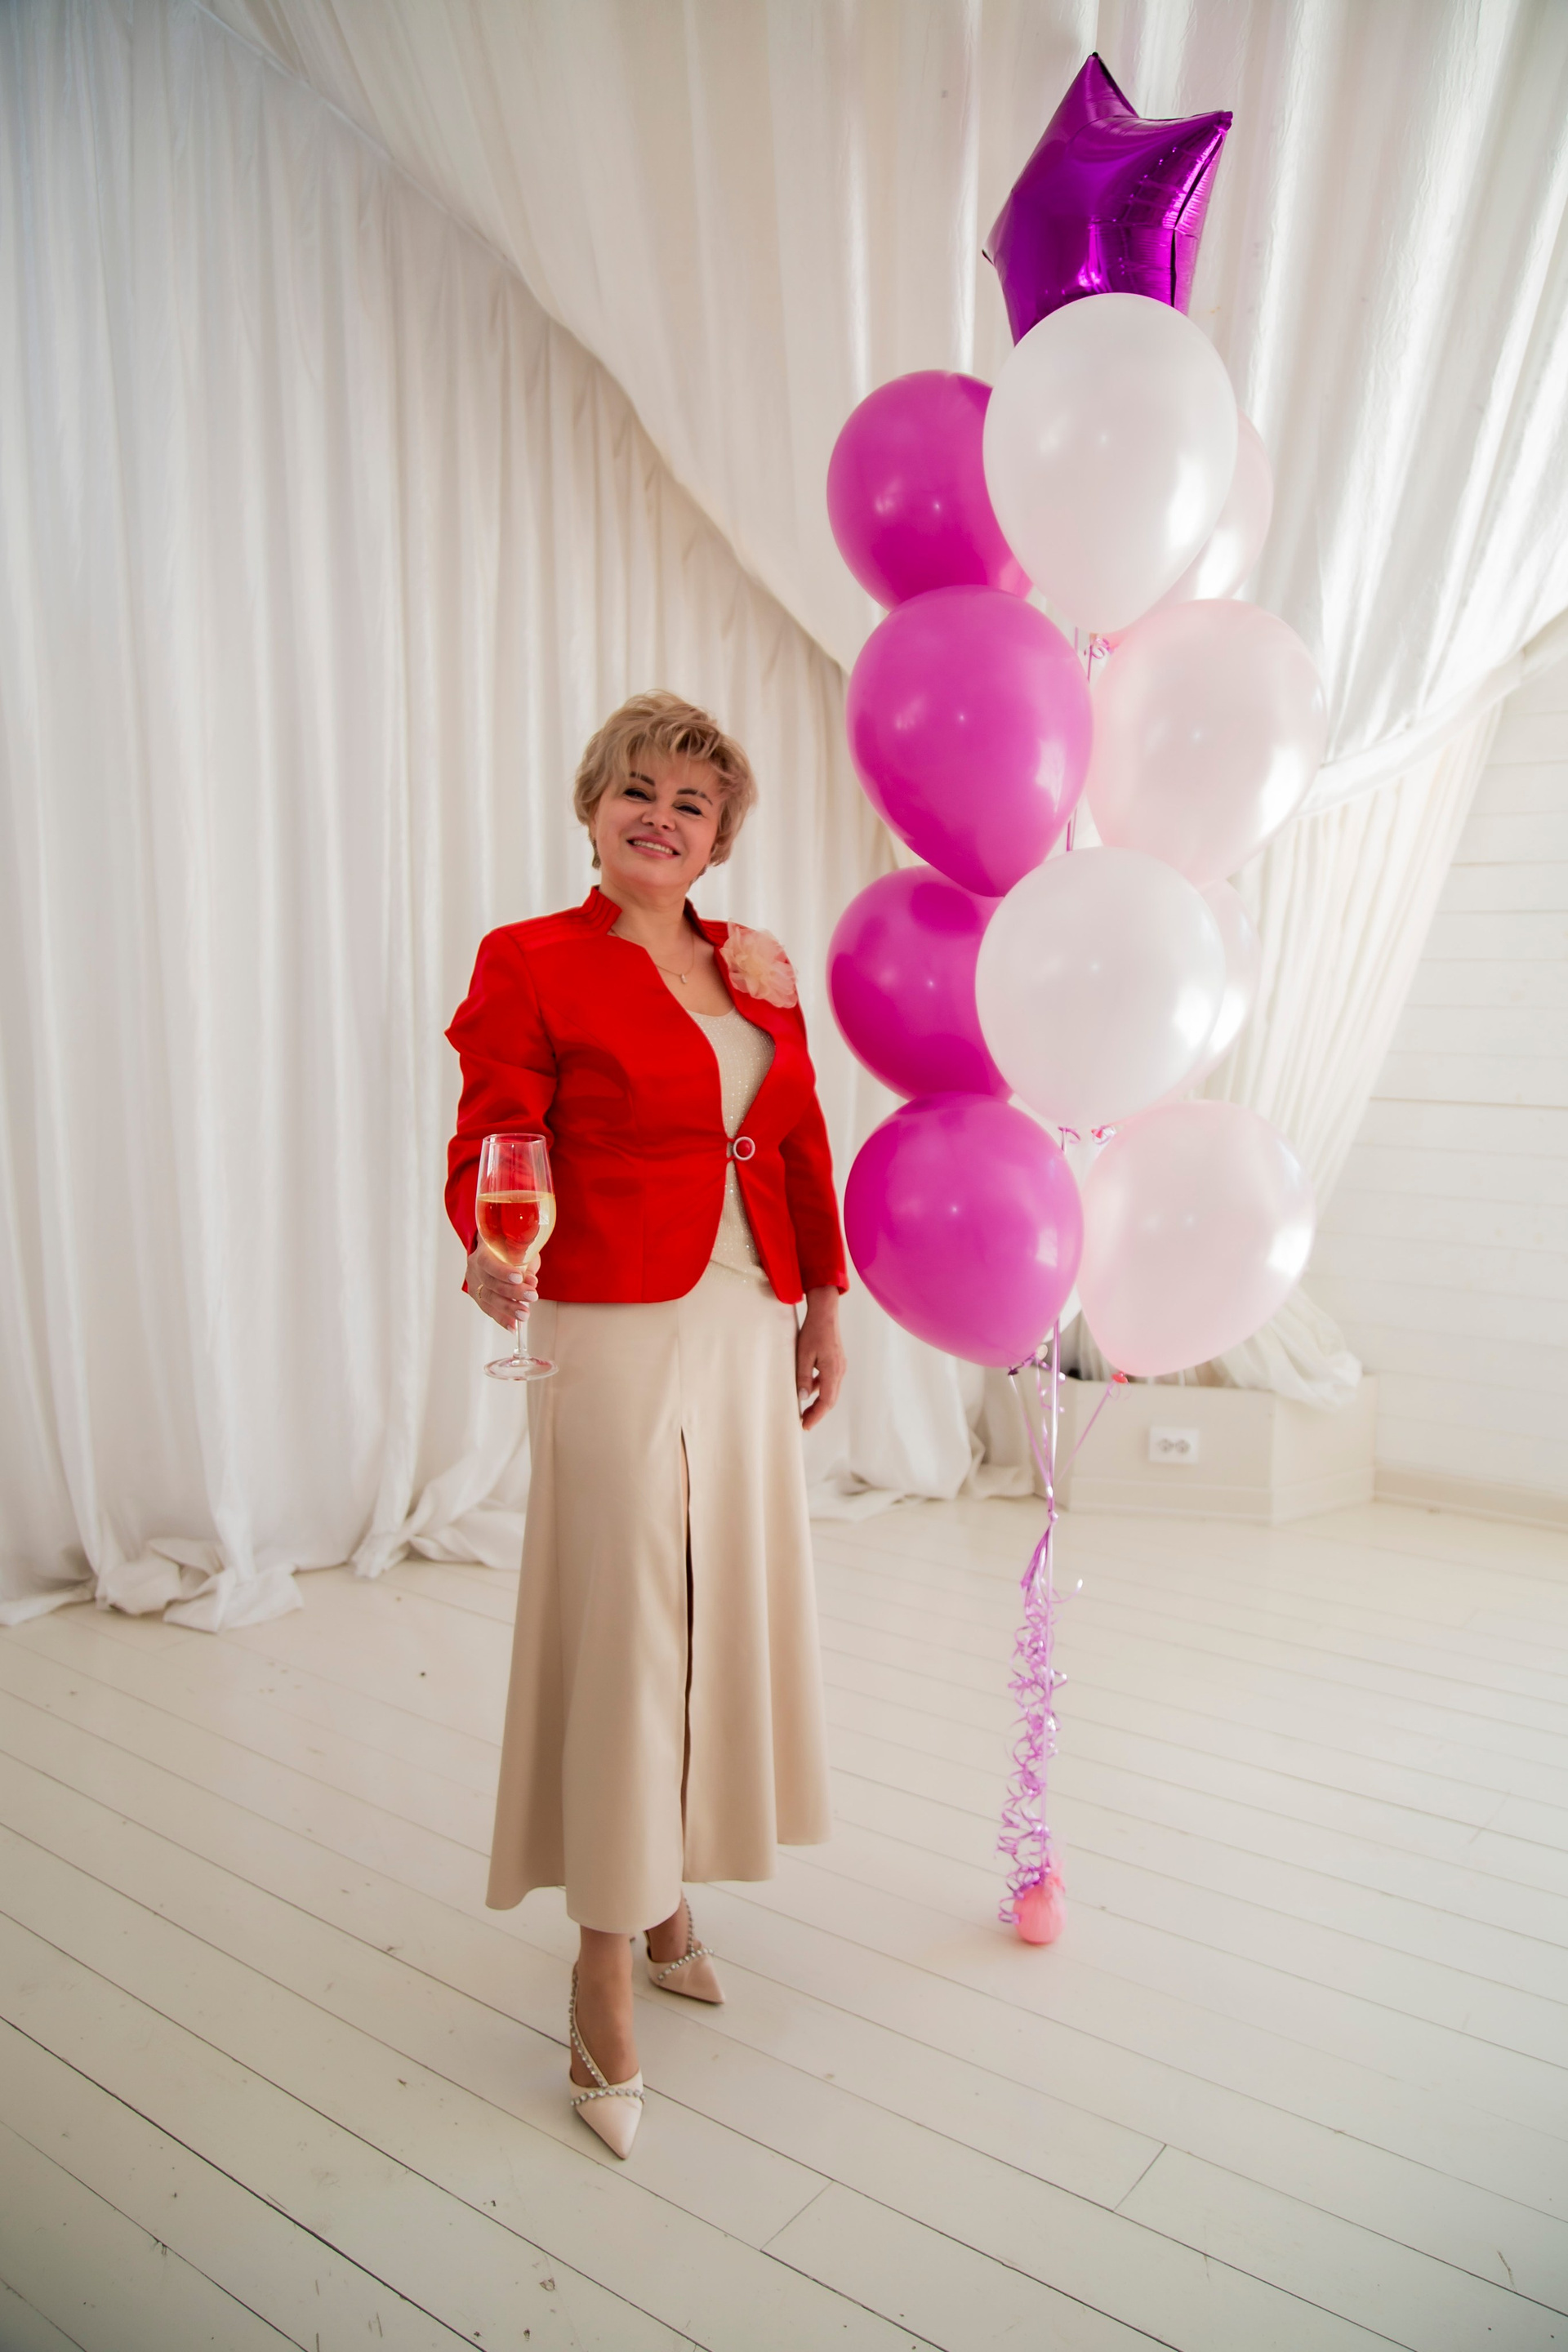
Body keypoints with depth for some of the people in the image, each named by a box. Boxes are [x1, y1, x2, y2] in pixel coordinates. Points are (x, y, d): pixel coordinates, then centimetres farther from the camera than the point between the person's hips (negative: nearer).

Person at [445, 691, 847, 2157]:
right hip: (616, 1337, -6)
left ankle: (669, 1892, 34)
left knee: (729, 1616, 14)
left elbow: (803, 1149, 15)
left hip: (749, 1334, 6)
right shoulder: (531, 963, -5)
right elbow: (487, 1152, -8)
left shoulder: (758, 966, 11)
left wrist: (822, 1306, 14)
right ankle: (604, 1958, 19)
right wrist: (497, 1262, -29)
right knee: (617, 1634, 0)